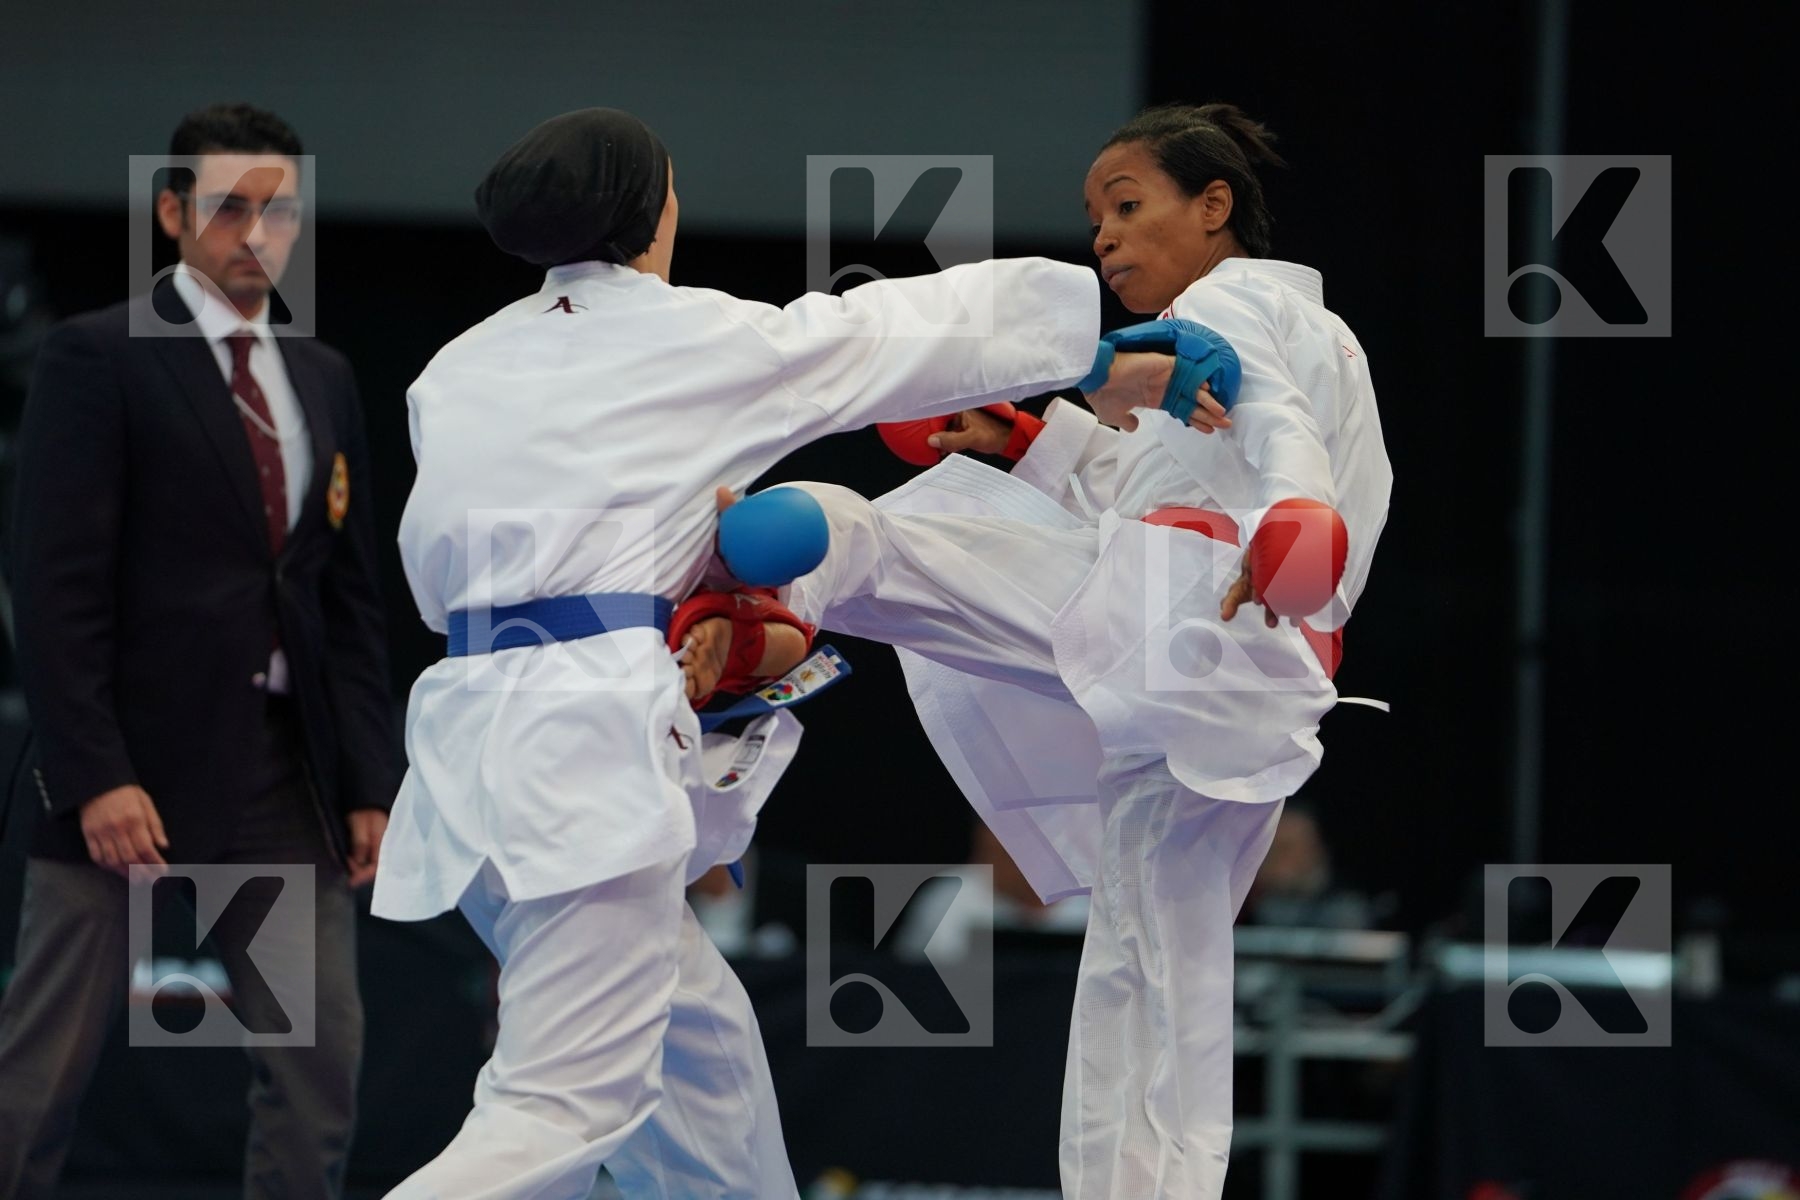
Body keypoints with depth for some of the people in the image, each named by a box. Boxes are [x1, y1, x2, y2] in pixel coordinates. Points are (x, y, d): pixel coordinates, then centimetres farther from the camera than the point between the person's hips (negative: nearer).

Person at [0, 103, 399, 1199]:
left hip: (288, 770, 6)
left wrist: (372, 780, 8)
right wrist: (94, 775, -18)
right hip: (136, 767, -6)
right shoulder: (100, 358, -4)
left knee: (324, 1062, 2)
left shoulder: (325, 379, 15)